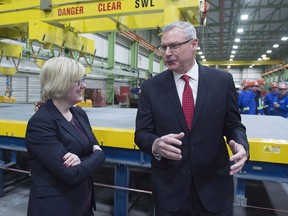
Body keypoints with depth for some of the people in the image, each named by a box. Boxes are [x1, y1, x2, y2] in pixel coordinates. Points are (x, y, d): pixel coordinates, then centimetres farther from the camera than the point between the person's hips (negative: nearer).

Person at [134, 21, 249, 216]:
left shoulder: (222, 80, -4)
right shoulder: (151, 86, -4)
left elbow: (234, 126, 3)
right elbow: (141, 133, -4)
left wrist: (241, 145, -18)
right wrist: (156, 144, -26)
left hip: (214, 185, 1)